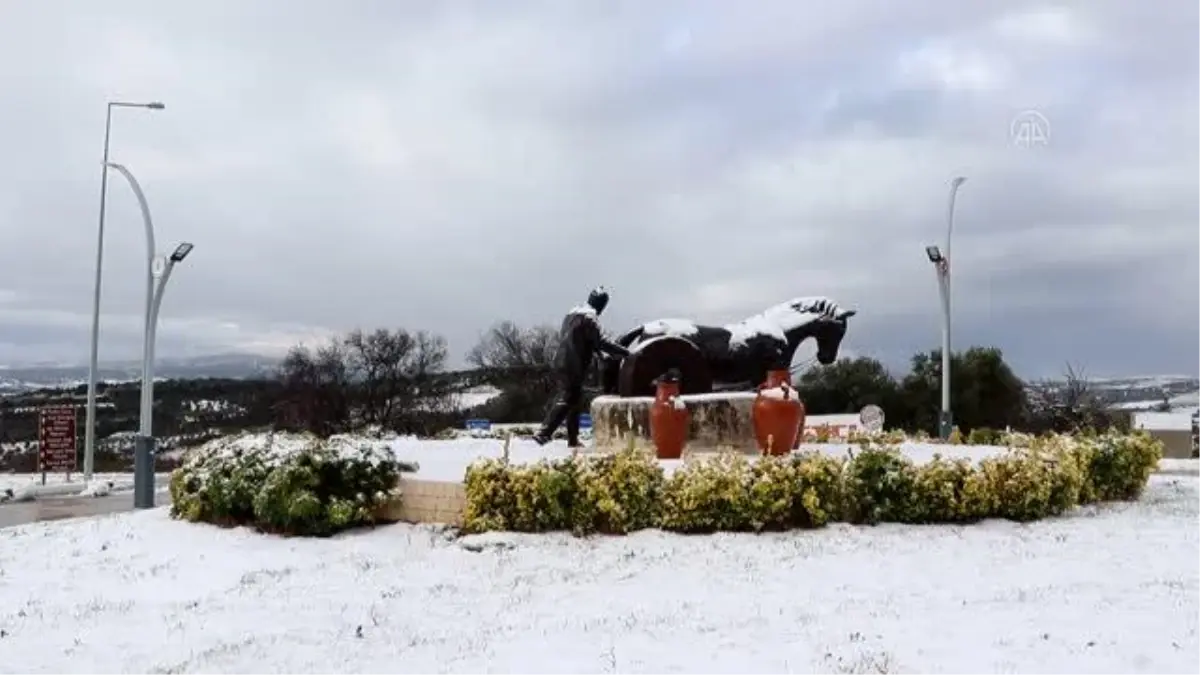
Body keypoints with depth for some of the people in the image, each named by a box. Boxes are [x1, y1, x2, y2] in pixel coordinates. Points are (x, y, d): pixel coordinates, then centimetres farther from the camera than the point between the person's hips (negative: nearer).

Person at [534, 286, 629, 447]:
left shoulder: (572, 313, 19)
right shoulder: (590, 317, -11)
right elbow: (601, 342, -19)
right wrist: (625, 352, -17)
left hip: (563, 362, 9)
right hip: (574, 366, -9)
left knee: (575, 401, 15)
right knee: (567, 401, -10)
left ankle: (573, 439, 18)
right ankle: (543, 433, -18)